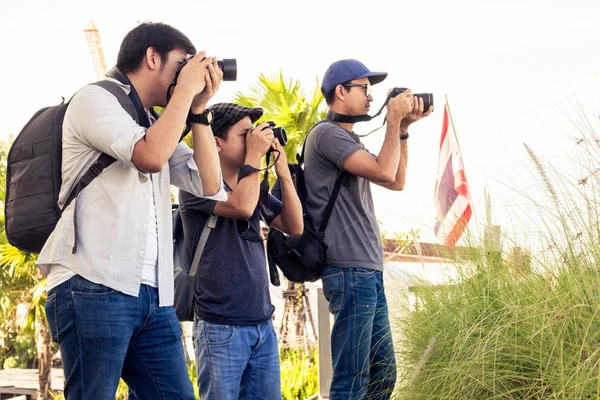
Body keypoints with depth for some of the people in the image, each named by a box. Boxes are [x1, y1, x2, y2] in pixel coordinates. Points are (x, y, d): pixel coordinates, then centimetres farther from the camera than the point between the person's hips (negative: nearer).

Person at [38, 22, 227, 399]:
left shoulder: (156, 126, 25)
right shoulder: (95, 99, 2)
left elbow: (211, 184, 16)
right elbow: (149, 156, -15)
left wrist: (198, 109, 12)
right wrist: (186, 90, -3)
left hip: (153, 296, 8)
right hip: (94, 287, -8)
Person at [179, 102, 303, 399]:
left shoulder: (253, 185, 14)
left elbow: (294, 227, 12)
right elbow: (242, 206, -24)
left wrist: (283, 172, 3)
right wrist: (254, 155, -12)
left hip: (263, 325, 7)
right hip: (221, 328, -7)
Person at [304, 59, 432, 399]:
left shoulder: (350, 139, 19)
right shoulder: (327, 134, -10)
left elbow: (397, 182, 22)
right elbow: (384, 172, -19)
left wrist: (404, 128, 14)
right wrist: (394, 120, -7)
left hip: (370, 272, 10)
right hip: (350, 271, -10)